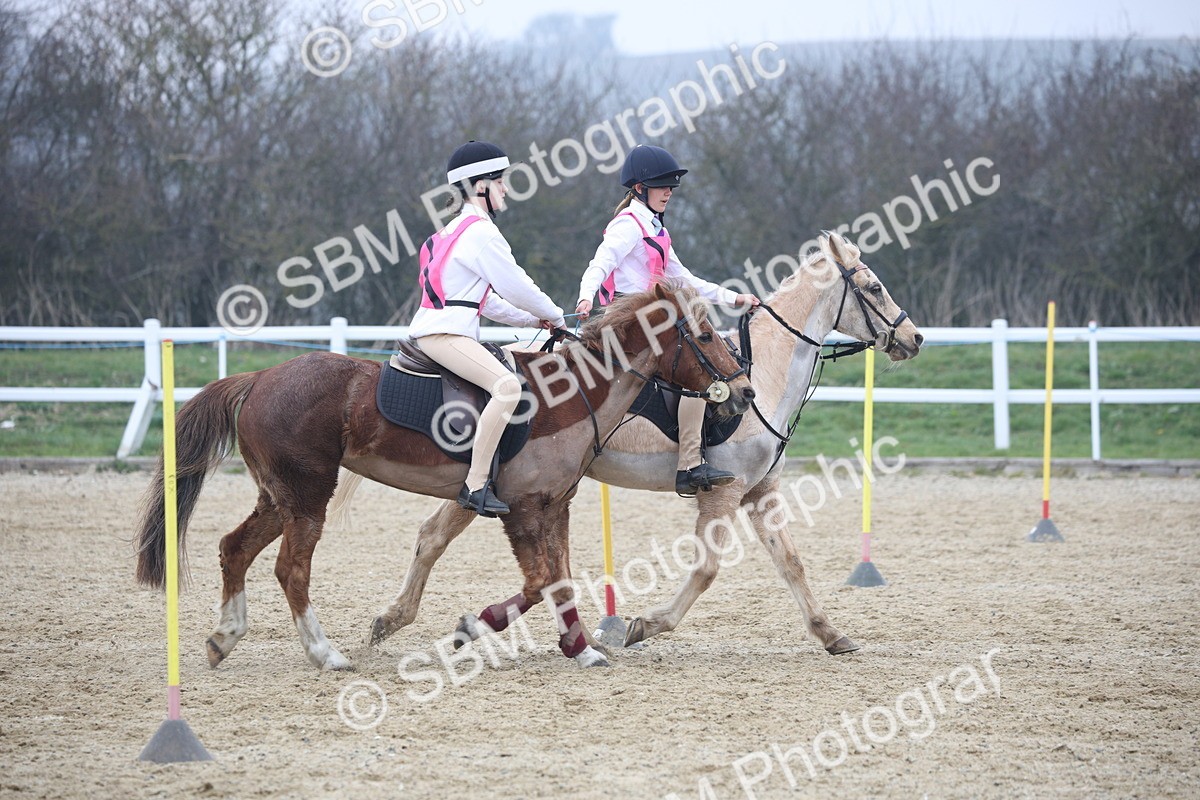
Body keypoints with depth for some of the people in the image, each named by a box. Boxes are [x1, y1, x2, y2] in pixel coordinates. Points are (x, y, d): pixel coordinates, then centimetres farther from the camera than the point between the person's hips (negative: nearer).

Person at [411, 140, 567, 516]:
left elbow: (486, 300, 26)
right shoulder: (481, 232, -10)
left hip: (431, 330, 11)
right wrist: (554, 316, 6)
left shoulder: (456, 229, 23)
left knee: (505, 376, 31)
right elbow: (515, 287, -11)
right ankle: (476, 485, -33)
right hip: (445, 334, -11)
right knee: (508, 386, -28)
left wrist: (533, 320, 20)